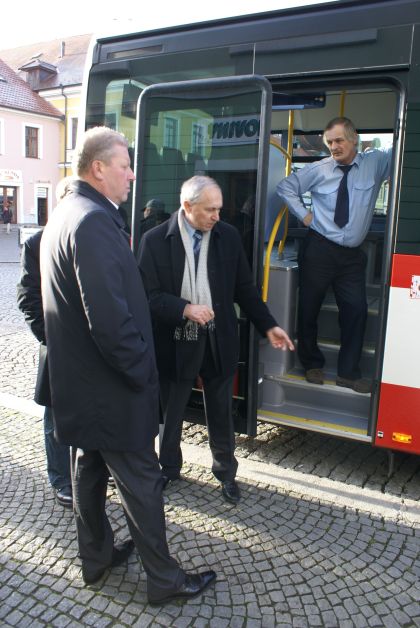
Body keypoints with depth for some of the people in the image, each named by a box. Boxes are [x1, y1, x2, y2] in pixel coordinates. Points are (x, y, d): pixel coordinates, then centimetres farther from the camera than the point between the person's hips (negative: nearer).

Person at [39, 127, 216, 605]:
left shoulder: (63, 214, 9)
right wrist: (140, 371, -16)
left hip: (78, 380, 10)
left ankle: (96, 556, 40)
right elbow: (109, 317, -29)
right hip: (110, 386, -10)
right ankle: (163, 579, 23)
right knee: (141, 481, 5)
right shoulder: (95, 222, -23)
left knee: (89, 470, 21)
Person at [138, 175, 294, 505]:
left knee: (221, 414, 15)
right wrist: (185, 309, -24)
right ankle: (169, 469, 40)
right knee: (171, 413, 16)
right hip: (175, 342, -1)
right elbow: (150, 295, -10)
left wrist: (269, 326, 0)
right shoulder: (156, 240, -8)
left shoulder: (229, 236, 0)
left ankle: (226, 472, 37)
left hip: (218, 341, 2)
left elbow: (245, 288, 5)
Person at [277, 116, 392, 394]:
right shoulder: (318, 170, 0)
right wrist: (303, 213, 2)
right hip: (319, 249, 0)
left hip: (353, 254, 1)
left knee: (357, 309, -1)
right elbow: (285, 186, 11)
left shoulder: (376, 163, 1)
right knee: (309, 308, 6)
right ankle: (312, 364, 27)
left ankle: (349, 373, 14)